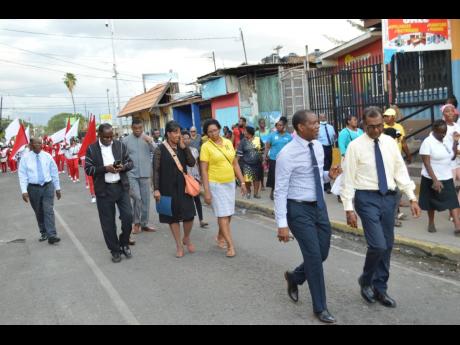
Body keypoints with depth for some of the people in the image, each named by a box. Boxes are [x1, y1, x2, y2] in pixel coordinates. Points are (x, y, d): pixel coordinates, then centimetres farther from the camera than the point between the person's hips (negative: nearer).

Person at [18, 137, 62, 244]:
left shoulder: (47, 156, 1)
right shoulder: (25, 158, -3)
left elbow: (54, 172, 8)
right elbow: (22, 175, -5)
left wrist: (57, 187, 9)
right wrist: (24, 191, -14)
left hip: (48, 186, 0)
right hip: (33, 188, 0)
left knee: (48, 210, -9)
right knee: (39, 212, 10)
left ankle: (51, 235, -13)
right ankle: (43, 233, 24)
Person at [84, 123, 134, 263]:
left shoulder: (120, 145, 5)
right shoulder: (91, 149, -1)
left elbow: (130, 162, 9)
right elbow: (88, 169, -5)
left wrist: (123, 167, -14)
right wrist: (105, 168, -18)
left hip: (121, 187, 2)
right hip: (104, 189, -1)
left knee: (128, 216, -4)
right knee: (108, 222, 4)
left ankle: (124, 243, 20)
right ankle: (115, 250, 20)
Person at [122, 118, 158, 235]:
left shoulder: (148, 139, 3)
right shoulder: (125, 140, -1)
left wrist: (150, 142, -23)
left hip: (145, 174, 3)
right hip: (131, 174, -2)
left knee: (146, 200, 8)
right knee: (137, 197, -13)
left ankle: (144, 223, 21)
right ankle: (136, 222, 6)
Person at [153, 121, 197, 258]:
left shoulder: (182, 147, 5)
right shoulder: (160, 149, -6)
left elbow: (192, 163, -3)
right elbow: (156, 170, -7)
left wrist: (184, 147, -10)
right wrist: (156, 189, -12)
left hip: (183, 186, 3)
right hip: (168, 188, -3)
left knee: (189, 215, 1)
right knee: (173, 216, 5)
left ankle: (186, 238, 28)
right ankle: (179, 245, 19)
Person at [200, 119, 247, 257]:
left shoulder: (228, 142, 5)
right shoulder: (206, 146, -9)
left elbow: (235, 164, 11)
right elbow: (204, 170, -10)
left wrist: (242, 182, 8)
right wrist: (206, 191, -15)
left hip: (230, 183, 5)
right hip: (216, 184, -5)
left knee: (228, 214, 12)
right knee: (223, 214, -5)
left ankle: (220, 237, 33)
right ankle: (231, 245, -1)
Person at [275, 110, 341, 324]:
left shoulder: (318, 147, 3)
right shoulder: (287, 154, -18)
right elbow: (280, 191, -17)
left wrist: (329, 175, -5)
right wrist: (282, 223, -20)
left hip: (319, 206, 7)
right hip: (299, 209, -7)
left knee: (322, 254, 12)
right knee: (314, 256, -3)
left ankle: (294, 277, 41)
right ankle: (320, 308, 14)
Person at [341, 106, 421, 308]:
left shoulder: (390, 143, 6)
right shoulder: (355, 146, -7)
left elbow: (401, 171, 8)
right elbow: (348, 179, -7)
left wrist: (412, 198, 1)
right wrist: (349, 209, -11)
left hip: (389, 197, 5)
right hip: (367, 198, -5)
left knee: (387, 246, 10)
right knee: (378, 245, -13)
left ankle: (380, 289, 26)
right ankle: (366, 280, 16)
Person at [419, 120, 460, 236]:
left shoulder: (446, 141, 5)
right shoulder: (428, 142, -15)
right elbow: (427, 164, -19)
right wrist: (435, 180, -24)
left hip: (447, 178, 5)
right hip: (432, 179, -5)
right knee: (432, 202, 9)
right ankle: (431, 223, 28)